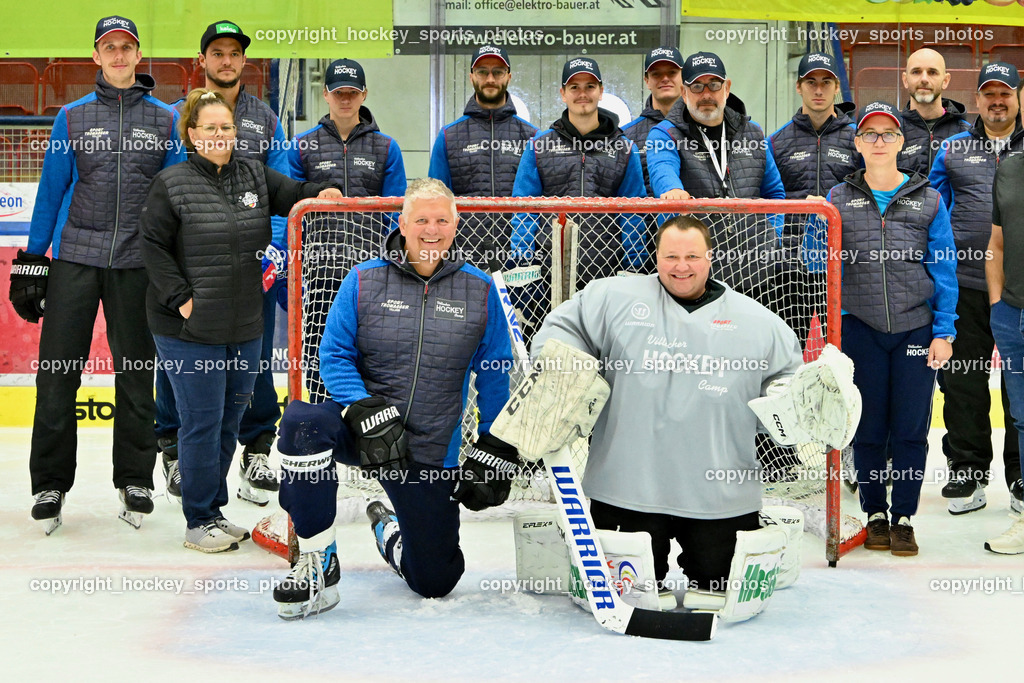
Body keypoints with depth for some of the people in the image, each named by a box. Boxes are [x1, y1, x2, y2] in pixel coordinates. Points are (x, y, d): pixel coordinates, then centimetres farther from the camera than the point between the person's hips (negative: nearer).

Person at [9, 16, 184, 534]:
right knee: (57, 373, -1)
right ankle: (50, 485, 11)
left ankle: (136, 481, 20)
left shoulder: (166, 121, 7)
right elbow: (50, 192, 8)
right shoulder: (72, 118, 7)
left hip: (137, 266, 0)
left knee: (136, 376, 7)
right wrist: (31, 262, 5)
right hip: (75, 259, 0)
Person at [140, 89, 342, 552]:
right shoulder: (172, 184, -6)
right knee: (203, 421, -2)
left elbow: (292, 194, 2)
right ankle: (199, 523, 11)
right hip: (190, 329, -5)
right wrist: (181, 299, -13)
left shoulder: (254, 174, 9)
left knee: (229, 420, 14)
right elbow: (154, 246, -6)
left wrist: (322, 195, -20)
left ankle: (214, 510, 29)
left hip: (245, 329, 6)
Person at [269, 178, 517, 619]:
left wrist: (495, 452, 0)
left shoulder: (479, 290, 1)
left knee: (436, 580, 4)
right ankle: (318, 565, -19)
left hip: (431, 455, 1)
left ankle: (391, 532, 43)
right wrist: (365, 413, -19)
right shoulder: (363, 280, -3)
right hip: (361, 429, -1)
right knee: (303, 420, -35)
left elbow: (495, 376, 5)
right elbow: (335, 355, -3)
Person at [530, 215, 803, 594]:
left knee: (717, 581, 9)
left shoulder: (755, 320, 8)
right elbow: (564, 326, 8)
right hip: (631, 488, -1)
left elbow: (788, 374, 14)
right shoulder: (615, 298, 3)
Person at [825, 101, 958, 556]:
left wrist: (943, 332, -1)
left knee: (911, 428, 1)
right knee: (868, 428, 5)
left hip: (916, 328, 0)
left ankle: (903, 518, 13)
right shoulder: (839, 199, 6)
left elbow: (944, 270, 5)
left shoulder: (928, 200, 6)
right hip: (859, 327, 0)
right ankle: (875, 514, 19)